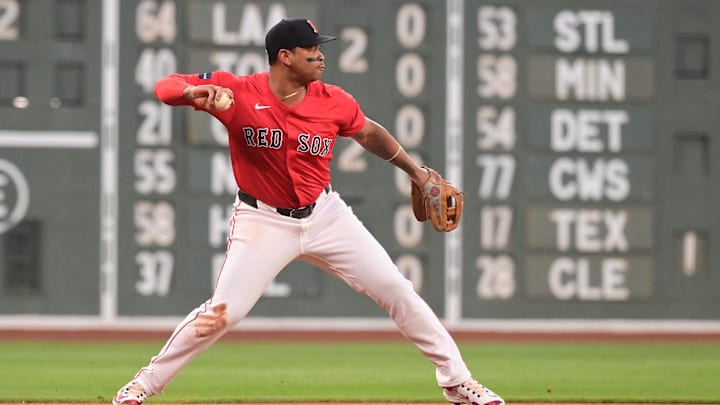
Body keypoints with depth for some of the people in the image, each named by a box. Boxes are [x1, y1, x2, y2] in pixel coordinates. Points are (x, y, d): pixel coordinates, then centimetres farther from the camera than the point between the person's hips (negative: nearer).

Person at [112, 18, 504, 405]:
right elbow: (165, 87, -19)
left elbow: (369, 133, 14)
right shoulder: (238, 92, -17)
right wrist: (193, 92, -42)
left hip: (325, 214, 4)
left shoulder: (334, 103, -7)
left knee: (397, 290, 2)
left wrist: (415, 171, 19)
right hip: (264, 222, -4)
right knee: (221, 313, -14)